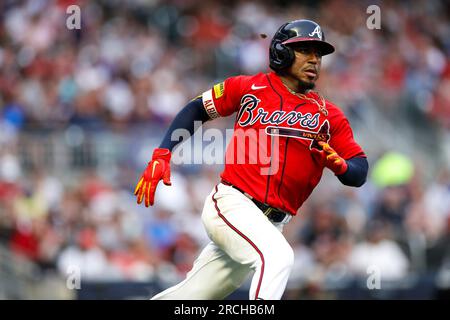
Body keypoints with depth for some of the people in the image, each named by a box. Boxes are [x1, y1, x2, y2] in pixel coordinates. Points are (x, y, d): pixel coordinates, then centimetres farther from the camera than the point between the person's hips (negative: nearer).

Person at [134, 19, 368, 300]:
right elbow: (196, 109, 13)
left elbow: (360, 173, 5)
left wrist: (340, 165, -18)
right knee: (277, 256, -32)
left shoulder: (328, 115, 8)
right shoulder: (250, 87, 4)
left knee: (195, 295, 10)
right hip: (232, 202, -4)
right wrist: (162, 155, 1)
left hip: (272, 223, 4)